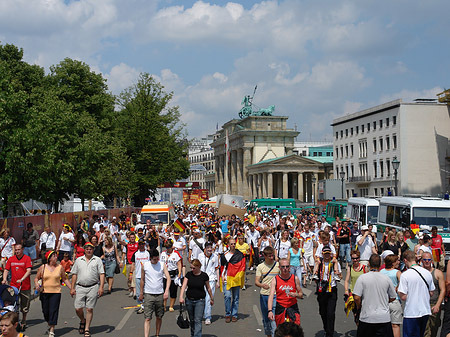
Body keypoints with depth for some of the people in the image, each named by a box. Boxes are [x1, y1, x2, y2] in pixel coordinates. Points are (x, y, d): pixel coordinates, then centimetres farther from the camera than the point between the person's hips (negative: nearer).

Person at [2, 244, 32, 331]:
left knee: (25, 307, 10)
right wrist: (4, 279, -13)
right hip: (13, 286, 2)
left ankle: (23, 322, 28)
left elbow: (28, 271, -13)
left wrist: (21, 279, -27)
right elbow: (6, 270, 6)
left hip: (25, 286, -2)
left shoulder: (27, 258, -4)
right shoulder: (11, 259, 8)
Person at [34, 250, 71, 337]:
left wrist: (71, 288, 7)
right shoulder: (43, 267, 3)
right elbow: (36, 278, 10)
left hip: (56, 292, -1)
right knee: (45, 311, 7)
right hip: (44, 292, 1)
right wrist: (37, 285, -11)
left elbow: (64, 279, 11)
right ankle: (50, 325, 33)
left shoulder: (60, 267, 4)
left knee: (53, 310, -9)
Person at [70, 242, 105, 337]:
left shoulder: (97, 260, 6)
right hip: (80, 287, 2)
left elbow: (102, 274, 1)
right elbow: (74, 275, 14)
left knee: (89, 309, -2)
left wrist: (101, 287, -9)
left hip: (93, 287, -2)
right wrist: (72, 288, 8)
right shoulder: (78, 260, 12)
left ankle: (87, 329, 9)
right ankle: (83, 321, 29)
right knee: (78, 308, -2)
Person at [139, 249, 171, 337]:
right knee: (147, 318, -9)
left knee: (159, 317, 11)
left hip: (160, 294, 1)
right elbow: (142, 280, 10)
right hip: (148, 294, -1)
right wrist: (141, 293, 14)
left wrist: (166, 291, -20)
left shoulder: (162, 265, 0)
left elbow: (168, 277, -7)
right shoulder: (145, 265, 0)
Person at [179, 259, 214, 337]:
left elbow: (208, 288, 6)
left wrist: (211, 298, 15)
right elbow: (184, 286, -11)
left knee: (198, 320, -9)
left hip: (200, 301, -3)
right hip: (189, 300, 3)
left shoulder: (204, 275, -6)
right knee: (192, 320, 15)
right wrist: (181, 297, -25)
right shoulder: (188, 274, -2)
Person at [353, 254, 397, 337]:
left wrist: (360, 307, 8)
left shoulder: (362, 278, -8)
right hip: (384, 318, 1)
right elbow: (393, 297, 9)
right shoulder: (386, 278, -1)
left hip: (367, 318, -1)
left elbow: (357, 298, -11)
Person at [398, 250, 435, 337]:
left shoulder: (405, 275, -14)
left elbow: (403, 297, -15)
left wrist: (398, 291, 3)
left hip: (411, 313, -6)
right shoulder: (428, 273, 3)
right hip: (425, 311, 6)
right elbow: (431, 293, 11)